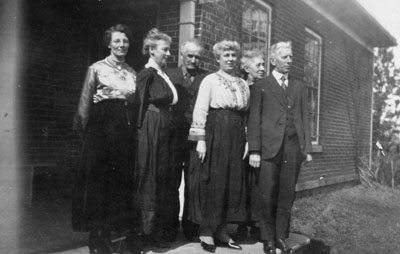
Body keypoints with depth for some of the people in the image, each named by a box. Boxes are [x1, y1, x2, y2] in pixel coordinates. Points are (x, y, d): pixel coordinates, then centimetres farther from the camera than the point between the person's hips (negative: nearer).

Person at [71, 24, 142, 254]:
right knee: (99, 180, -1)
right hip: (102, 127, -5)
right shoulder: (97, 68, 1)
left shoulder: (132, 72, 14)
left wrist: (133, 127, 8)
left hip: (126, 129, 5)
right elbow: (85, 102, 0)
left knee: (123, 180, 5)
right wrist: (84, 129, -3)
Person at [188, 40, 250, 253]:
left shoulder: (243, 84, 15)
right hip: (215, 134, -5)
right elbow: (200, 111, -7)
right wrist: (200, 140, -14)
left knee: (233, 183, 6)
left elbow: (246, 114, 14)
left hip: (236, 137, 6)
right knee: (212, 182, -2)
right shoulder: (210, 80, -1)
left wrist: (246, 141, 7)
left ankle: (221, 231, 17)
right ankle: (206, 232, 8)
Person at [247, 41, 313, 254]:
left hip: (294, 147, 3)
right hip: (269, 147, -3)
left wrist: (307, 148, 8)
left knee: (287, 195, 5)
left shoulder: (299, 87, 18)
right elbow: (254, 120, 0)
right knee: (266, 196, -1)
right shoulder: (261, 86, 6)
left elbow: (304, 118, 15)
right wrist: (254, 150, -8)